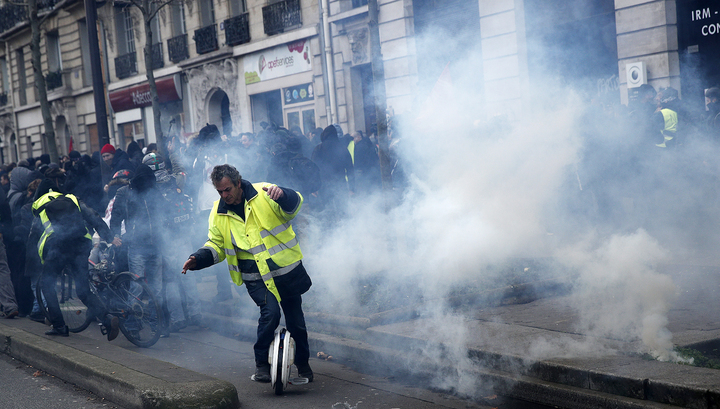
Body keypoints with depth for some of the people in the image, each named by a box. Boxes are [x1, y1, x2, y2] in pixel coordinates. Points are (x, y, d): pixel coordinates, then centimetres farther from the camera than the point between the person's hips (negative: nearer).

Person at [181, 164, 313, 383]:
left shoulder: (263, 195, -8)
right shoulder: (219, 213, 4)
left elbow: (294, 205, -19)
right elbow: (216, 245, 13)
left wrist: (282, 194, -41)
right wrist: (198, 259, -5)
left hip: (287, 269, -1)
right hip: (256, 277, 1)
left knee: (296, 320, 9)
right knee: (270, 312, -22)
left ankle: (303, 363, 33)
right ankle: (262, 363, -3)